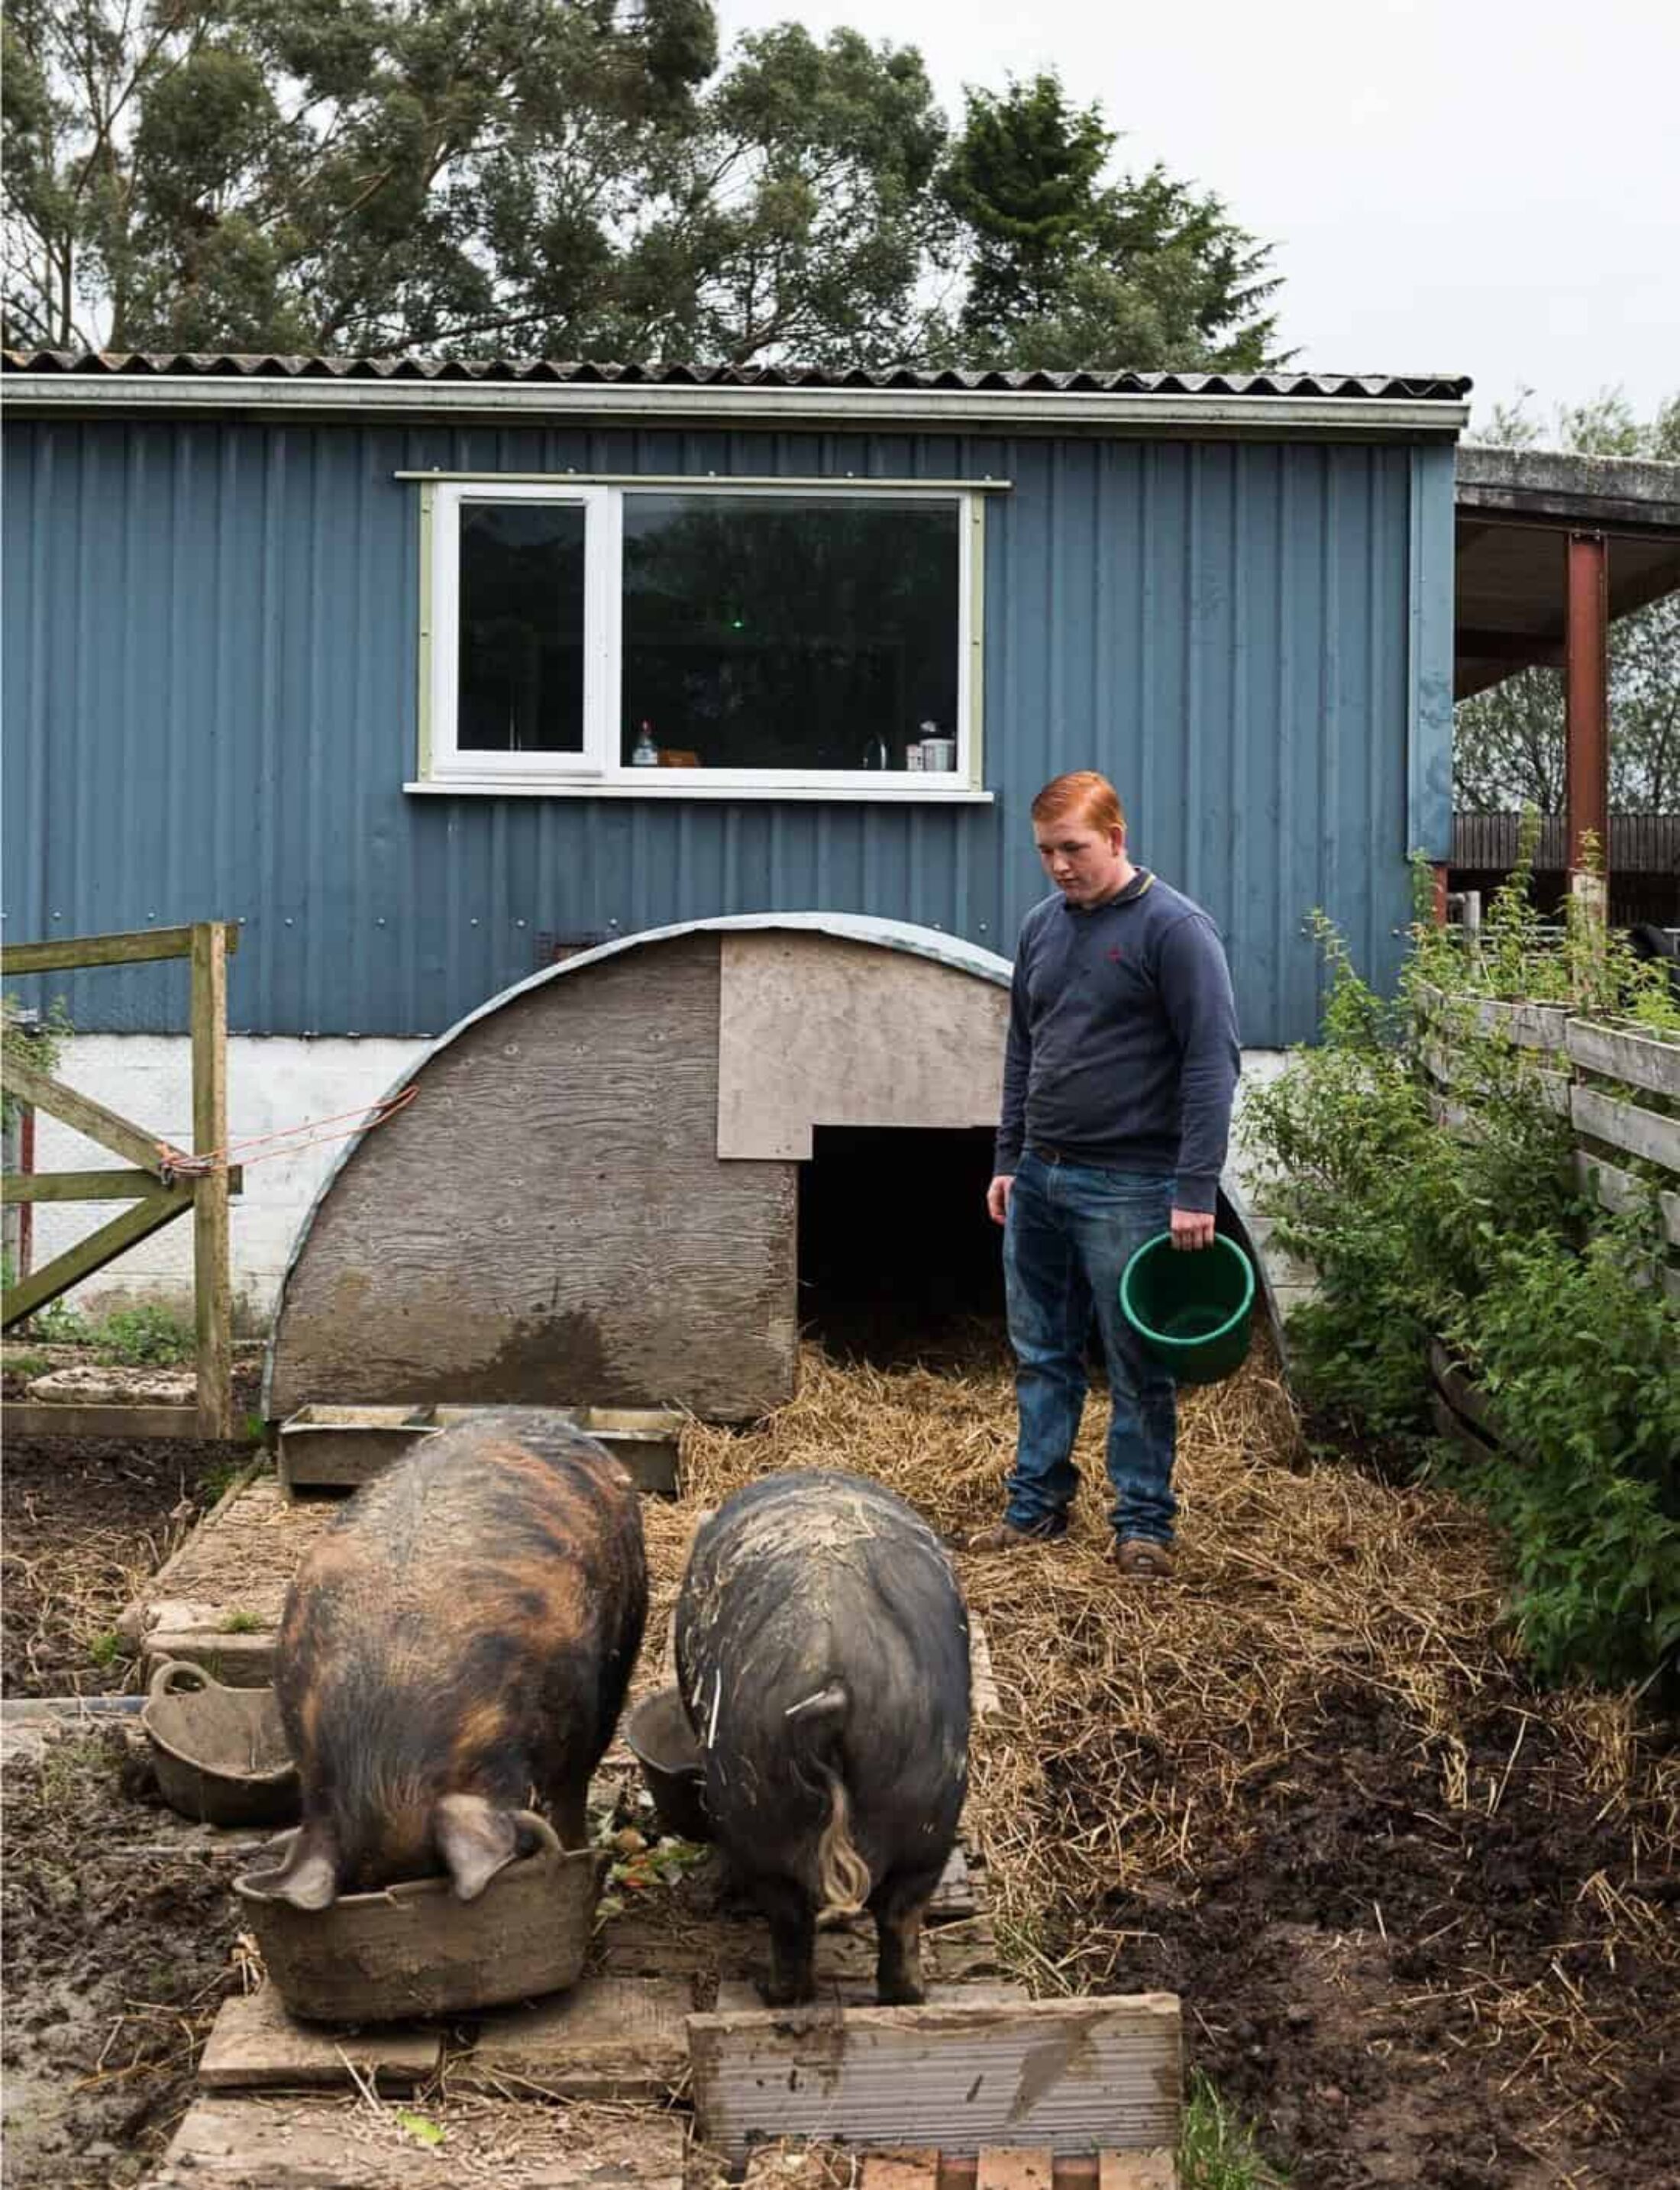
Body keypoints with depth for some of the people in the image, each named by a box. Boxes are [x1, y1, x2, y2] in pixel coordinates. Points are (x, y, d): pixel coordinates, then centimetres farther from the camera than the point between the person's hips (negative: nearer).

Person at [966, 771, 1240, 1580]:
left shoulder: (1174, 928, -11)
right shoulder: (1041, 927, 10)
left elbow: (1212, 1061, -15)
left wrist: (1195, 1190, -19)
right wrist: (1008, 1160, 15)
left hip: (1127, 1184, -7)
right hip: (1039, 1179, 7)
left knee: (1137, 1366, 2)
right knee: (1041, 1354, 13)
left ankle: (1144, 1521, 13)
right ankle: (1037, 1503, 24)